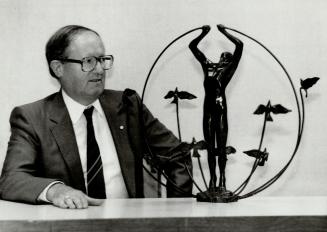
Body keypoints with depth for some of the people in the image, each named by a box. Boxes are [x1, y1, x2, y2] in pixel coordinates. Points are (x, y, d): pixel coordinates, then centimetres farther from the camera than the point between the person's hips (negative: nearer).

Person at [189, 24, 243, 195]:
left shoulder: (229, 67, 11)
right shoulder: (207, 65, 20)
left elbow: (239, 45, 4)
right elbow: (192, 46, 28)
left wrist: (224, 32, 11)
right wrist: (204, 34, 24)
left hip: (220, 108, -3)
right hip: (208, 108, 4)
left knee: (221, 146, -4)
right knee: (210, 147, 5)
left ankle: (222, 181, -3)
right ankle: (212, 180, 8)